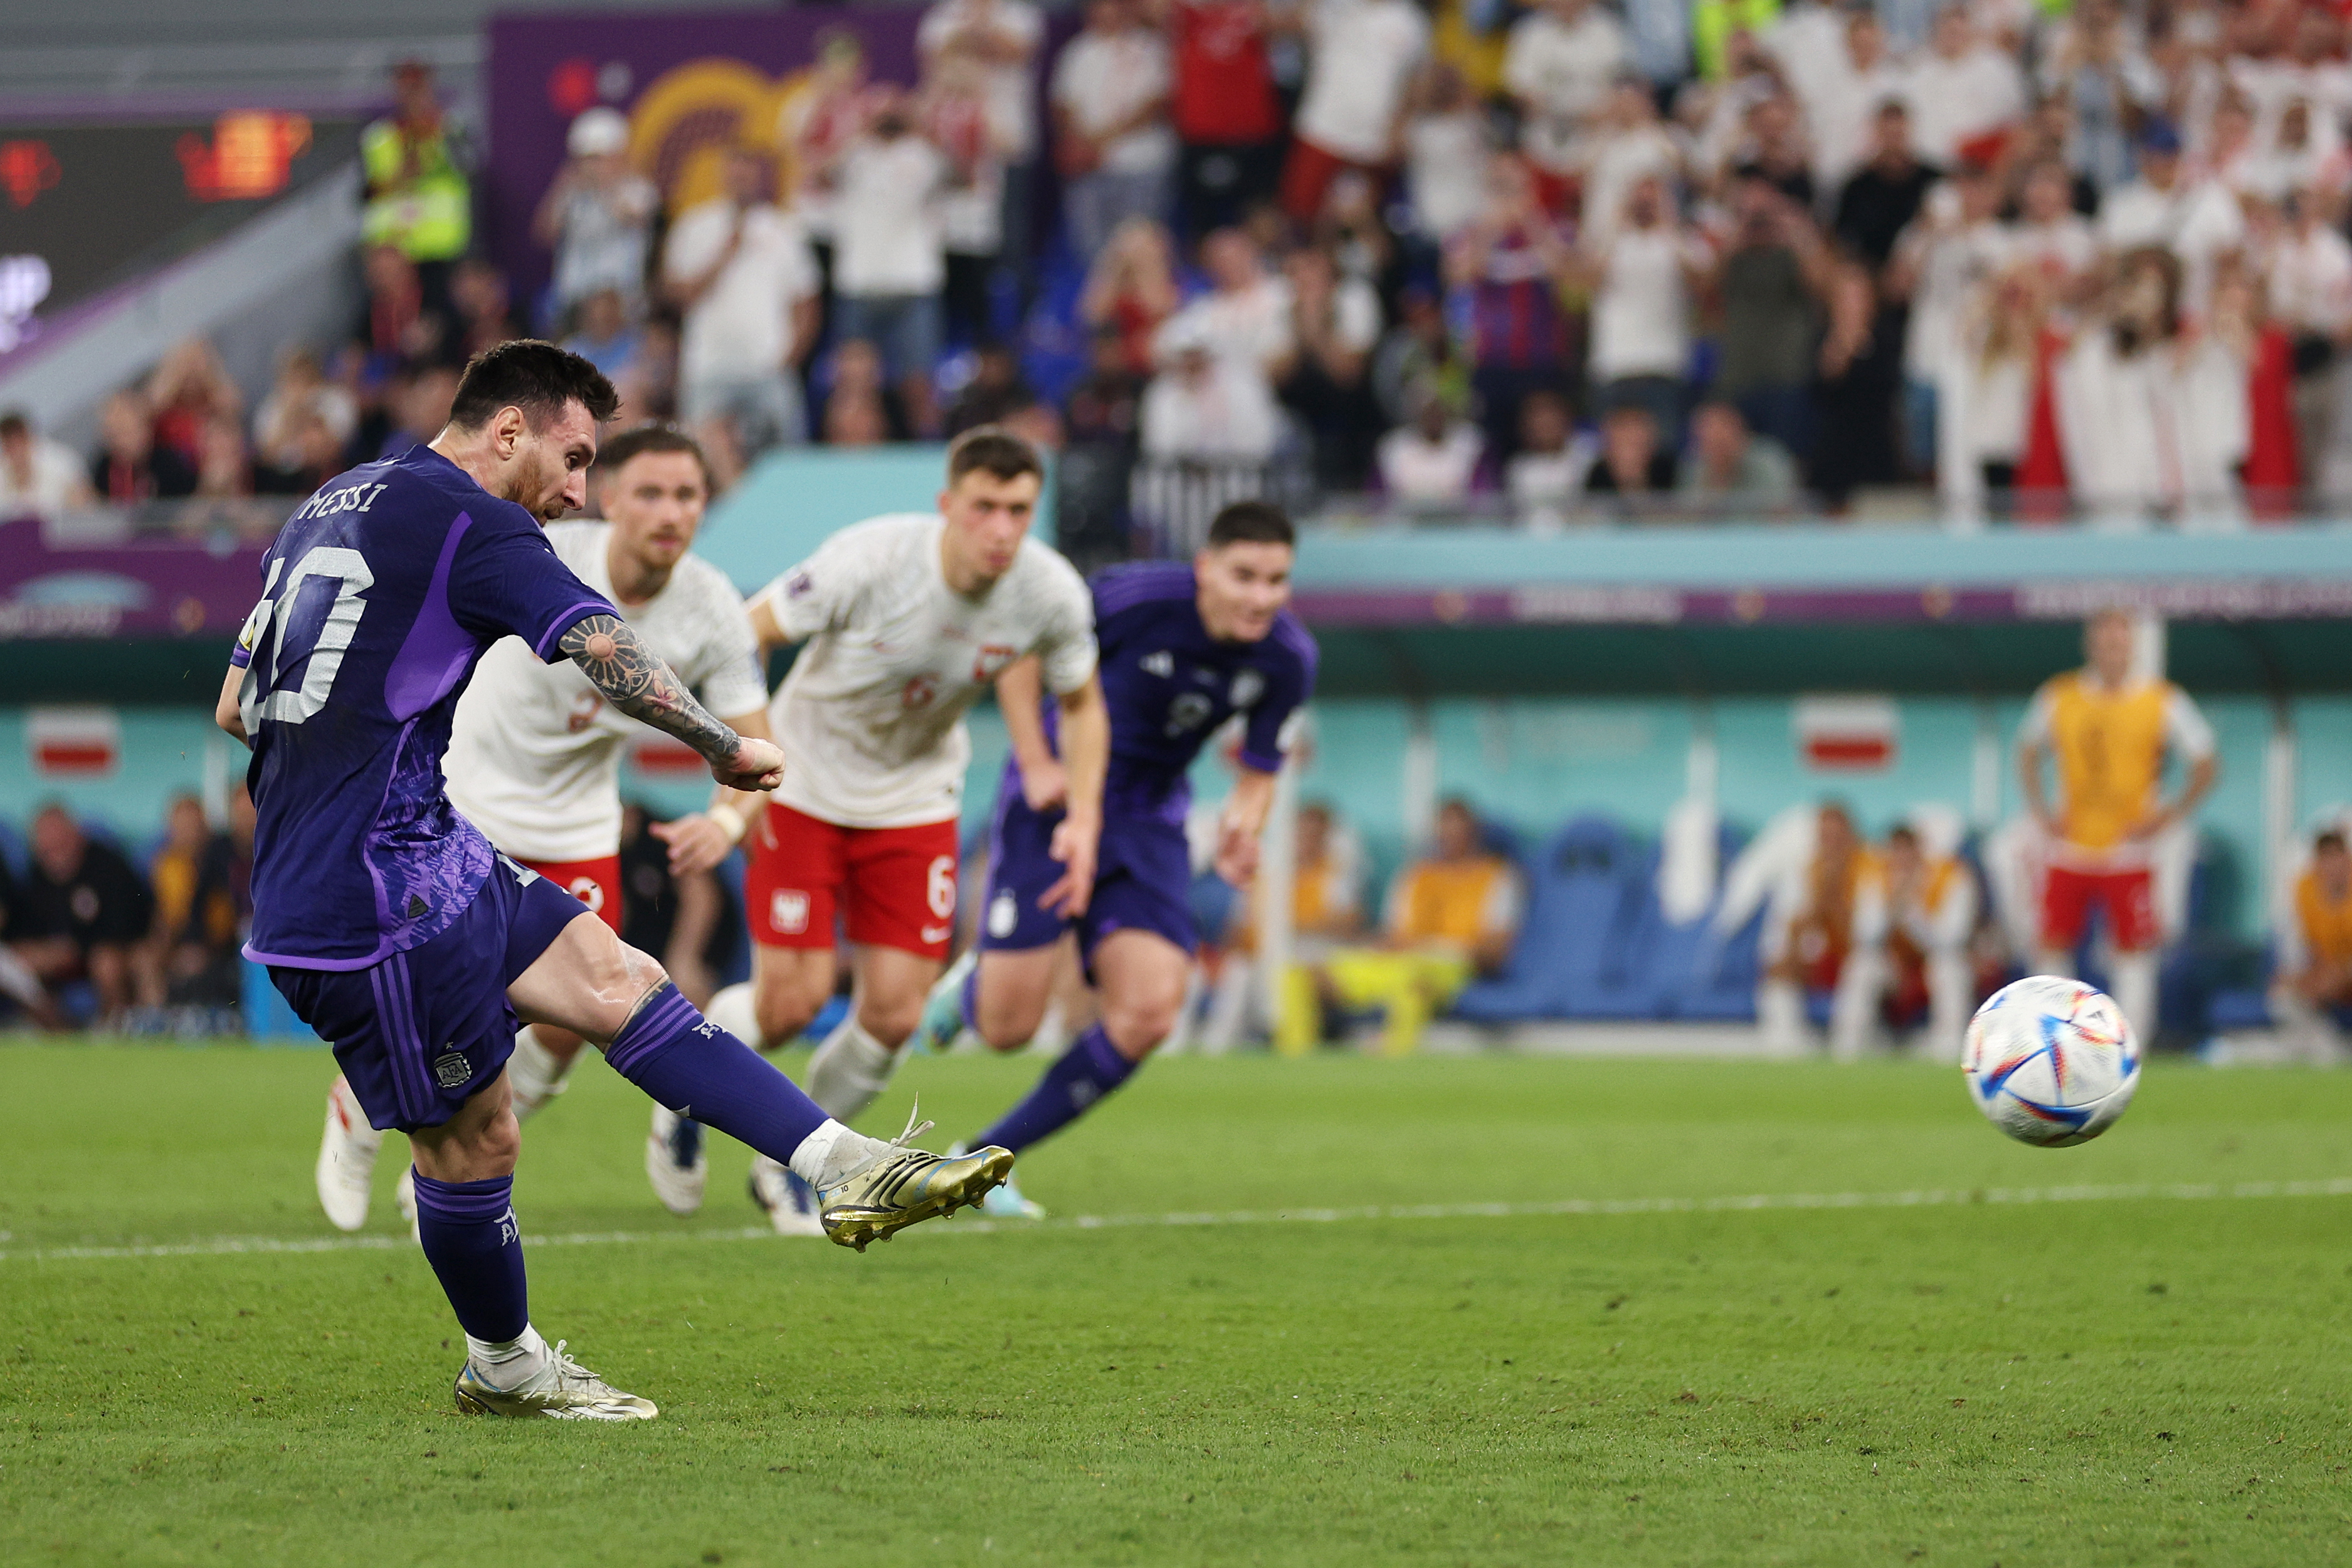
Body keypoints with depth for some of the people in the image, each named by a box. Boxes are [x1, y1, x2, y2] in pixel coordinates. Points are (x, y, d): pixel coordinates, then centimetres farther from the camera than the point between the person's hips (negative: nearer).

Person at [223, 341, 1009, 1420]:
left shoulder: (324, 510, 16)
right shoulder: (468, 522, -12)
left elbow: (234, 706, 21)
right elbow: (607, 650, -20)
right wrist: (726, 750, -7)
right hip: (375, 899, -10)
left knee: (616, 981, 5)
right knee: (472, 1138, 3)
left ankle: (846, 1170, -1)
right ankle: (501, 1368, 22)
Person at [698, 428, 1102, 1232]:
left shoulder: (1052, 593, -17)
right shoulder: (868, 561, -28)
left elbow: (1080, 702, 4)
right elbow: (740, 638, -18)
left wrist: (1084, 818, -8)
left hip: (916, 798, 3)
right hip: (804, 787, -3)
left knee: (894, 1014, -4)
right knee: (791, 1001, -11)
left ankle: (791, 1163, 22)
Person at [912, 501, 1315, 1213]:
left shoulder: (1287, 660, -11)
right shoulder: (1137, 597, -25)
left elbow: (1259, 772, 1)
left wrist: (1242, 824, -22)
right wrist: (1036, 763, -13)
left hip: (1148, 820, 4)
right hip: (1057, 798, -4)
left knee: (1148, 1014, -14)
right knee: (1007, 1027, -8)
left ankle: (987, 1157, 3)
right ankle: (969, 985, 34)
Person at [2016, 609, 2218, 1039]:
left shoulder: (2163, 702, -3)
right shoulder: (2058, 697, 3)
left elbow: (2206, 765, 3)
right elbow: (2028, 753, 19)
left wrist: (2168, 816, -7)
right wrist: (2041, 811, 6)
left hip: (2128, 850, -2)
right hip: (2070, 849, 2)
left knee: (2134, 951, -6)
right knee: (2053, 947, 2)